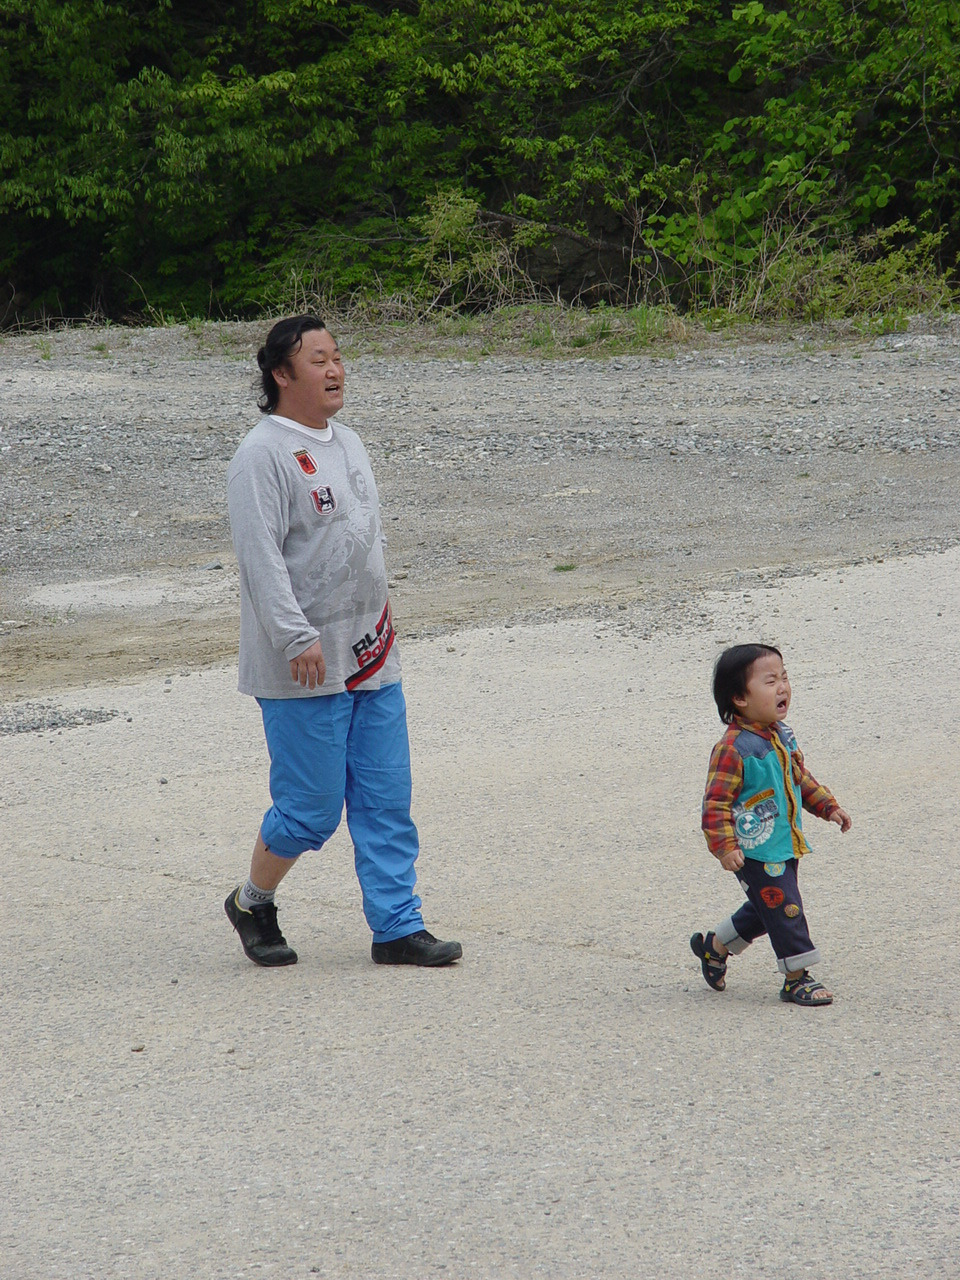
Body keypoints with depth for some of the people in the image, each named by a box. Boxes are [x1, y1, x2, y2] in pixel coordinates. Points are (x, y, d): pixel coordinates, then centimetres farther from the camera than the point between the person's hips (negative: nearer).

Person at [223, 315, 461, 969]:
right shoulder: (263, 455, -12)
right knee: (311, 808, -2)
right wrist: (297, 638, -25)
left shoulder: (347, 443, 15)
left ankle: (398, 928, 10)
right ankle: (252, 904, 19)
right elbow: (261, 554, -19)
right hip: (305, 669, -8)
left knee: (387, 803, 6)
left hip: (371, 660, 8)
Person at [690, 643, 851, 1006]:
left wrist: (827, 806, 18)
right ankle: (796, 978, 5)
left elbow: (800, 776, 23)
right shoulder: (733, 748, -21)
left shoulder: (781, 736, 6)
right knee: (785, 908, -6)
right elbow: (716, 801, -21)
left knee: (765, 910, 19)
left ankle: (714, 946, 37)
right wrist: (724, 846, -27)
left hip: (784, 845, 9)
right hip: (755, 851, -9)